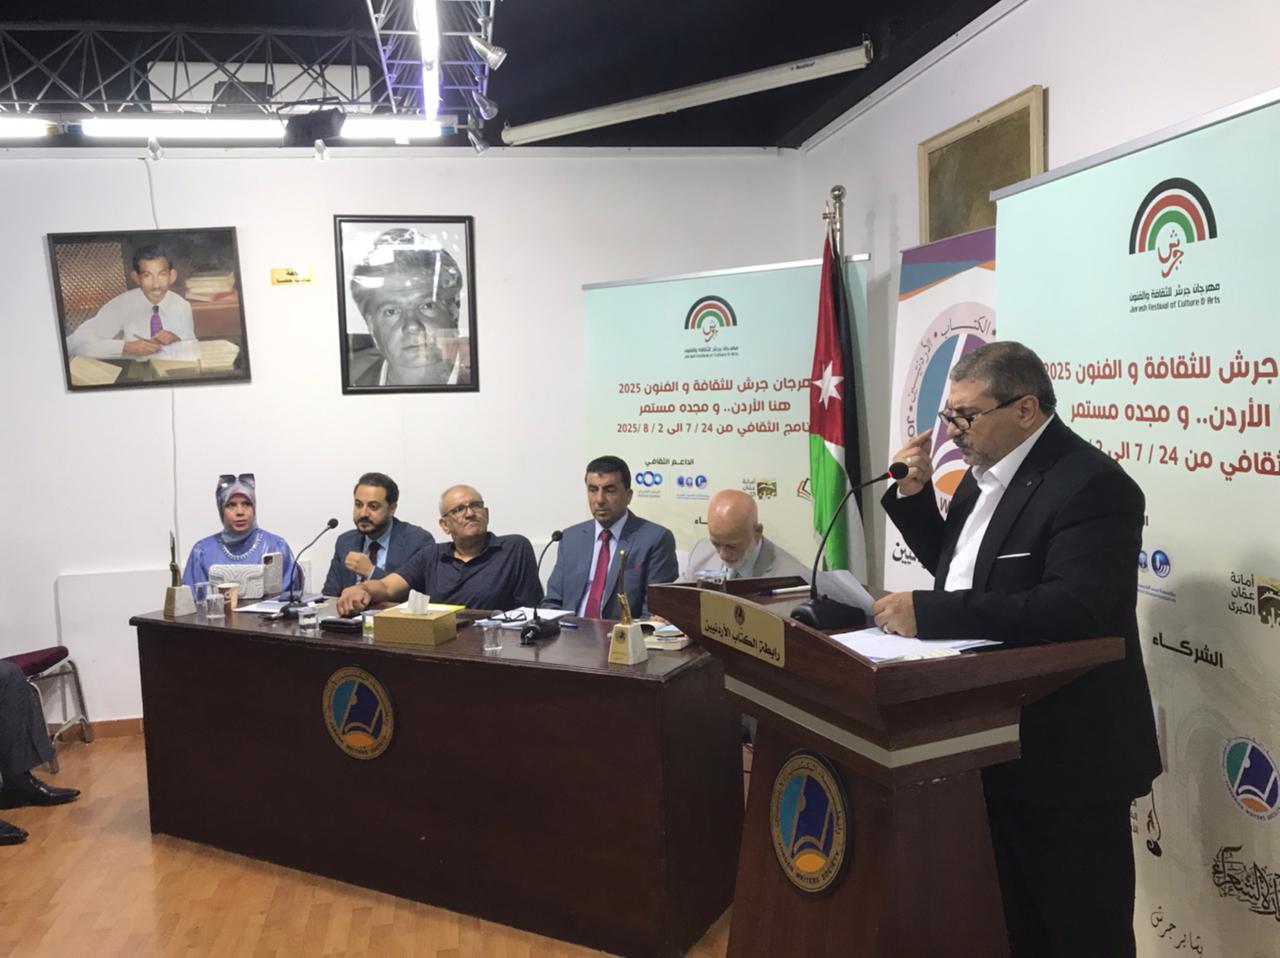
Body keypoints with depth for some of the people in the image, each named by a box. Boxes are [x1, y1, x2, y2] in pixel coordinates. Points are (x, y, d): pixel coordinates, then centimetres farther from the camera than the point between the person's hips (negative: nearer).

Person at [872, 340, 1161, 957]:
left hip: (1064, 756, -8)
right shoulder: (986, 473, 8)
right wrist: (914, 494, 3)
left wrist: (928, 614, -34)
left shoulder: (1089, 484, -20)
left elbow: (1075, 607, -33)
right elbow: (958, 569, 18)